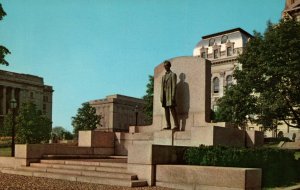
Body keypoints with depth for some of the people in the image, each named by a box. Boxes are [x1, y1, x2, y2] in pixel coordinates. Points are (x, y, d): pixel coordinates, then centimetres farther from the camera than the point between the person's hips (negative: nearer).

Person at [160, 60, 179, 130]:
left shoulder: (173, 75, 2)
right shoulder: (163, 76, 22)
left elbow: (174, 86, -7)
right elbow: (162, 87, 17)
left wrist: (173, 96, -16)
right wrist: (161, 97, 8)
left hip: (170, 94, -6)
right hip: (165, 95, 7)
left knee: (172, 109, -11)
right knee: (166, 110, 1)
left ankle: (177, 125, -11)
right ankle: (168, 126, 1)